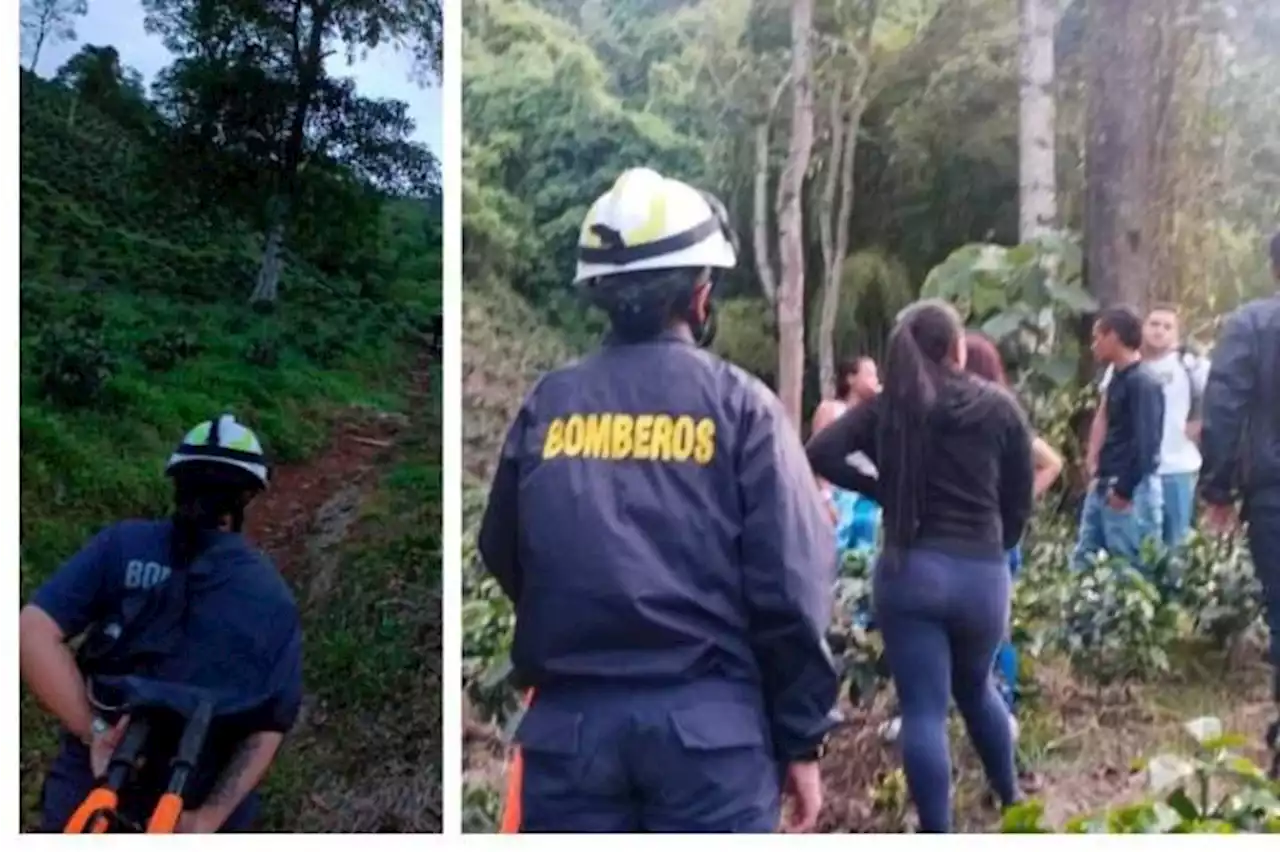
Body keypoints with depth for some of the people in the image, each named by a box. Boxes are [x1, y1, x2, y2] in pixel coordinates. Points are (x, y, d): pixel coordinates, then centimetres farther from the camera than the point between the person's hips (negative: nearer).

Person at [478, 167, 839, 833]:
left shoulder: (547, 404, 4)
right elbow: (790, 584, -7)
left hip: (569, 719, 3)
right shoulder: (739, 404, -4)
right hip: (708, 719, -2)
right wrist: (801, 737, 2)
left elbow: (502, 556, 12)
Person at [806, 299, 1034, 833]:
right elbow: (1020, 499, 6)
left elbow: (821, 453, -11)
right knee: (976, 688, 26)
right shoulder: (999, 407, 2)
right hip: (982, 572, 2)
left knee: (922, 710, 2)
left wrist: (878, 490, 2)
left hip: (908, 570, -2)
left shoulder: (887, 408, 1)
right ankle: (1011, 799, 42)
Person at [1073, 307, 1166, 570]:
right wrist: (1099, 476, 14)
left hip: (1131, 491, -10)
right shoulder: (1118, 378, 15)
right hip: (1105, 487, 10)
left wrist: (1124, 490, -19)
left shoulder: (1143, 383, -14)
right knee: (1083, 561, 11)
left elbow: (1145, 443, -20)